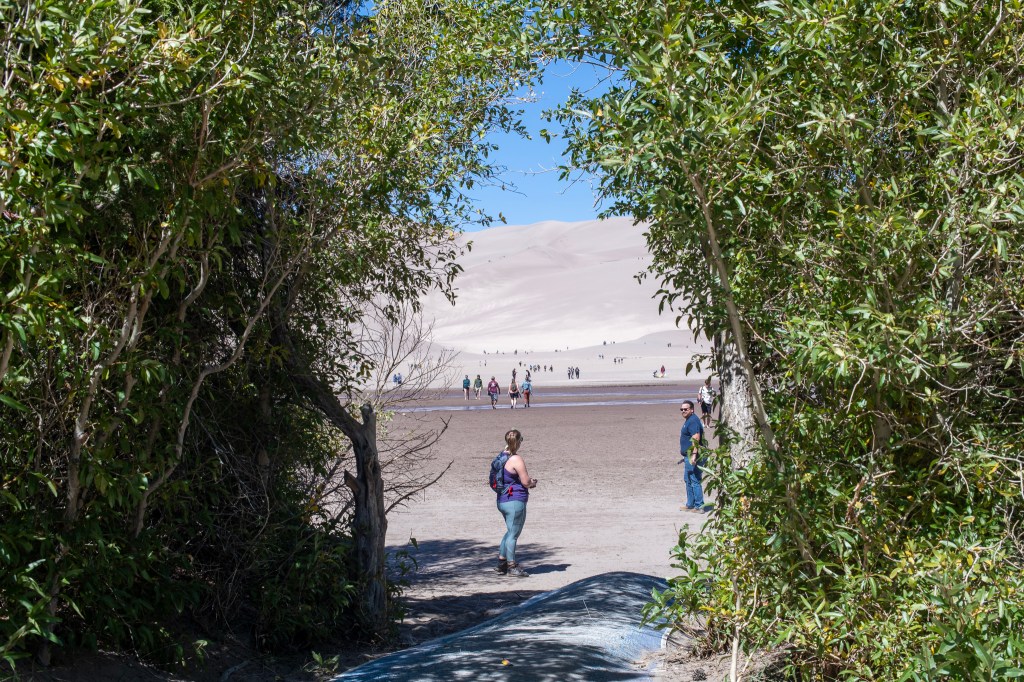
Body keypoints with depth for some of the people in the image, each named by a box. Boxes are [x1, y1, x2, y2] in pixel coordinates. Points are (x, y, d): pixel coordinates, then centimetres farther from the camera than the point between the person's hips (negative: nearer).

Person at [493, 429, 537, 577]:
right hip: (515, 501, -9)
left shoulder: (502, 457, 10)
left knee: (511, 531, 21)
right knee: (513, 533, 0)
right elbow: (526, 482, -16)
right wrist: (533, 483, 6)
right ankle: (512, 567, 8)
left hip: (502, 500, 9)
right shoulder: (517, 459, -17)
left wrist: (529, 481, 15)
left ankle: (501, 563, 23)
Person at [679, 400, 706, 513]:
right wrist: (683, 451, 30)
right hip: (688, 456, 11)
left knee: (694, 481, -9)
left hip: (693, 456, -11)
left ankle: (699, 506, -6)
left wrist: (694, 455, -33)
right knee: (688, 480, 18)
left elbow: (696, 439, -27)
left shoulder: (693, 421, -17)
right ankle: (690, 504, 27)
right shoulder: (688, 420, 17)